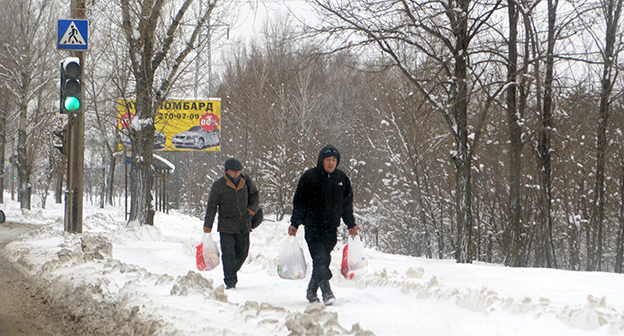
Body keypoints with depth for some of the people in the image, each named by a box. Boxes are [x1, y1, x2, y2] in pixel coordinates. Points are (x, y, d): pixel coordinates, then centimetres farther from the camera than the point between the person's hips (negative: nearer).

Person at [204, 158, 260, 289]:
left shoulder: (246, 181, 3)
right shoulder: (218, 185, -5)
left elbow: (255, 195, 18)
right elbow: (212, 205, 0)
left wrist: (251, 209, 2)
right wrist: (207, 225, 0)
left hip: (243, 225, 3)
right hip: (226, 226, -3)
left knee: (242, 252, 9)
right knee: (228, 254, -10)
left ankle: (232, 272, 33)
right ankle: (230, 281, -7)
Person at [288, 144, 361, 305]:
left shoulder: (342, 178, 9)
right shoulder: (309, 177, -3)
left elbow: (347, 203, 19)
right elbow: (299, 201, -1)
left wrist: (351, 224, 19)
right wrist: (295, 223, -4)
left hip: (331, 228, 4)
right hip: (313, 227, -4)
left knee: (323, 260, 5)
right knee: (320, 259, -16)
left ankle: (312, 291, 19)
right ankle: (326, 291, -20)